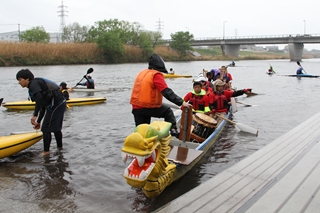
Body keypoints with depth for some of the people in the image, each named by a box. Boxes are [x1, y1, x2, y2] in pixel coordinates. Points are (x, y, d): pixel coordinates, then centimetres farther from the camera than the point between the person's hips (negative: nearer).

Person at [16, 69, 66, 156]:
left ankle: (46, 151, 7)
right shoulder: (37, 84, 22)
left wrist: (35, 115, -27)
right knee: (56, 127, 22)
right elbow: (43, 106, 25)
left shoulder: (33, 84, -6)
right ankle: (59, 148, 34)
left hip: (55, 104, -10)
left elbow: (39, 98, -25)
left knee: (46, 128, -1)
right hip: (61, 103, 10)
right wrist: (38, 121, 30)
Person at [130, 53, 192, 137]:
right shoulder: (156, 75, -10)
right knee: (168, 111, 15)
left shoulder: (141, 73, 15)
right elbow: (167, 92, -18)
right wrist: (181, 102, -19)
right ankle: (173, 130, 7)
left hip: (136, 108, 7)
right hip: (148, 108, -7)